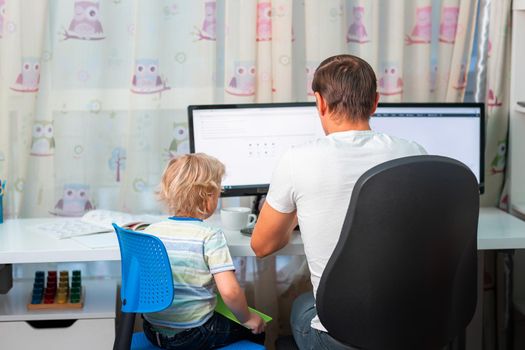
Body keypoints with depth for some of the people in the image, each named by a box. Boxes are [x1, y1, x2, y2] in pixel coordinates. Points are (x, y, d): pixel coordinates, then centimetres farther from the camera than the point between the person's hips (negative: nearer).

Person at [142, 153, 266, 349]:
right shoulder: (210, 237, -16)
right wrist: (247, 318, -5)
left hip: (153, 331, 6)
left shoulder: (150, 232, -1)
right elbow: (229, 291, -23)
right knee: (256, 329, 18)